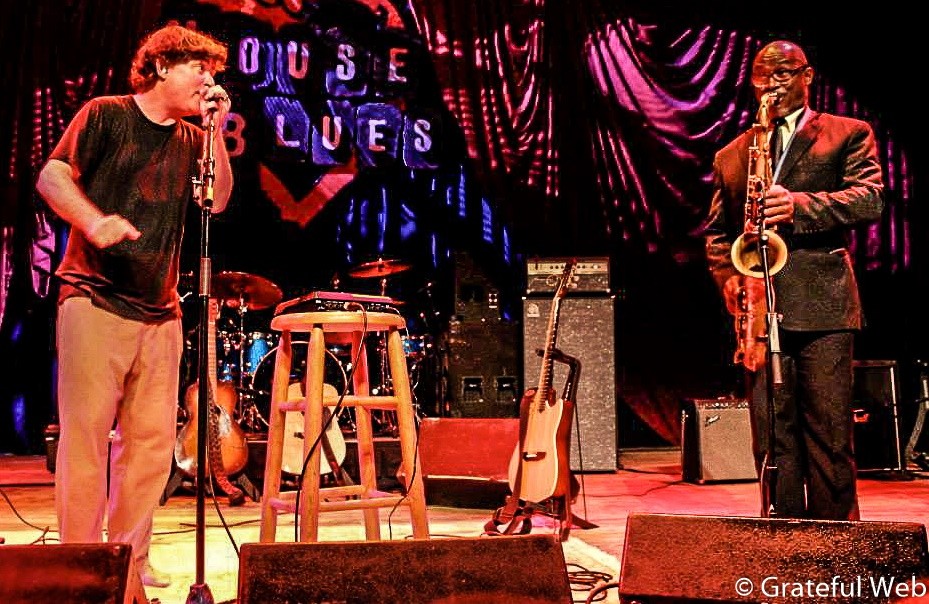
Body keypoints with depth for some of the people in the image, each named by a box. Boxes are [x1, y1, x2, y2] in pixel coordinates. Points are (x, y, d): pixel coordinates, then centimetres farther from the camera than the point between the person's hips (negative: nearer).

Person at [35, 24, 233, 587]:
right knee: (86, 431, -5)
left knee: (153, 437, 4)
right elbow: (51, 178, -3)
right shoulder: (106, 114, 3)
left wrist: (215, 130, 0)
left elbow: (219, 200, 6)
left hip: (160, 309, 5)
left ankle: (131, 556, 14)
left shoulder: (190, 139, 16)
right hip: (95, 298, -5)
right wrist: (94, 221, -20)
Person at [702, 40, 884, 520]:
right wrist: (728, 277, 1)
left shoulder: (848, 134, 10)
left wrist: (800, 206, -18)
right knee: (771, 438, 5)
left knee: (830, 435, -1)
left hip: (822, 306, -3)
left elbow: (870, 200, -4)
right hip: (760, 309, 3)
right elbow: (716, 230, 19)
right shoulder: (731, 155, 20)